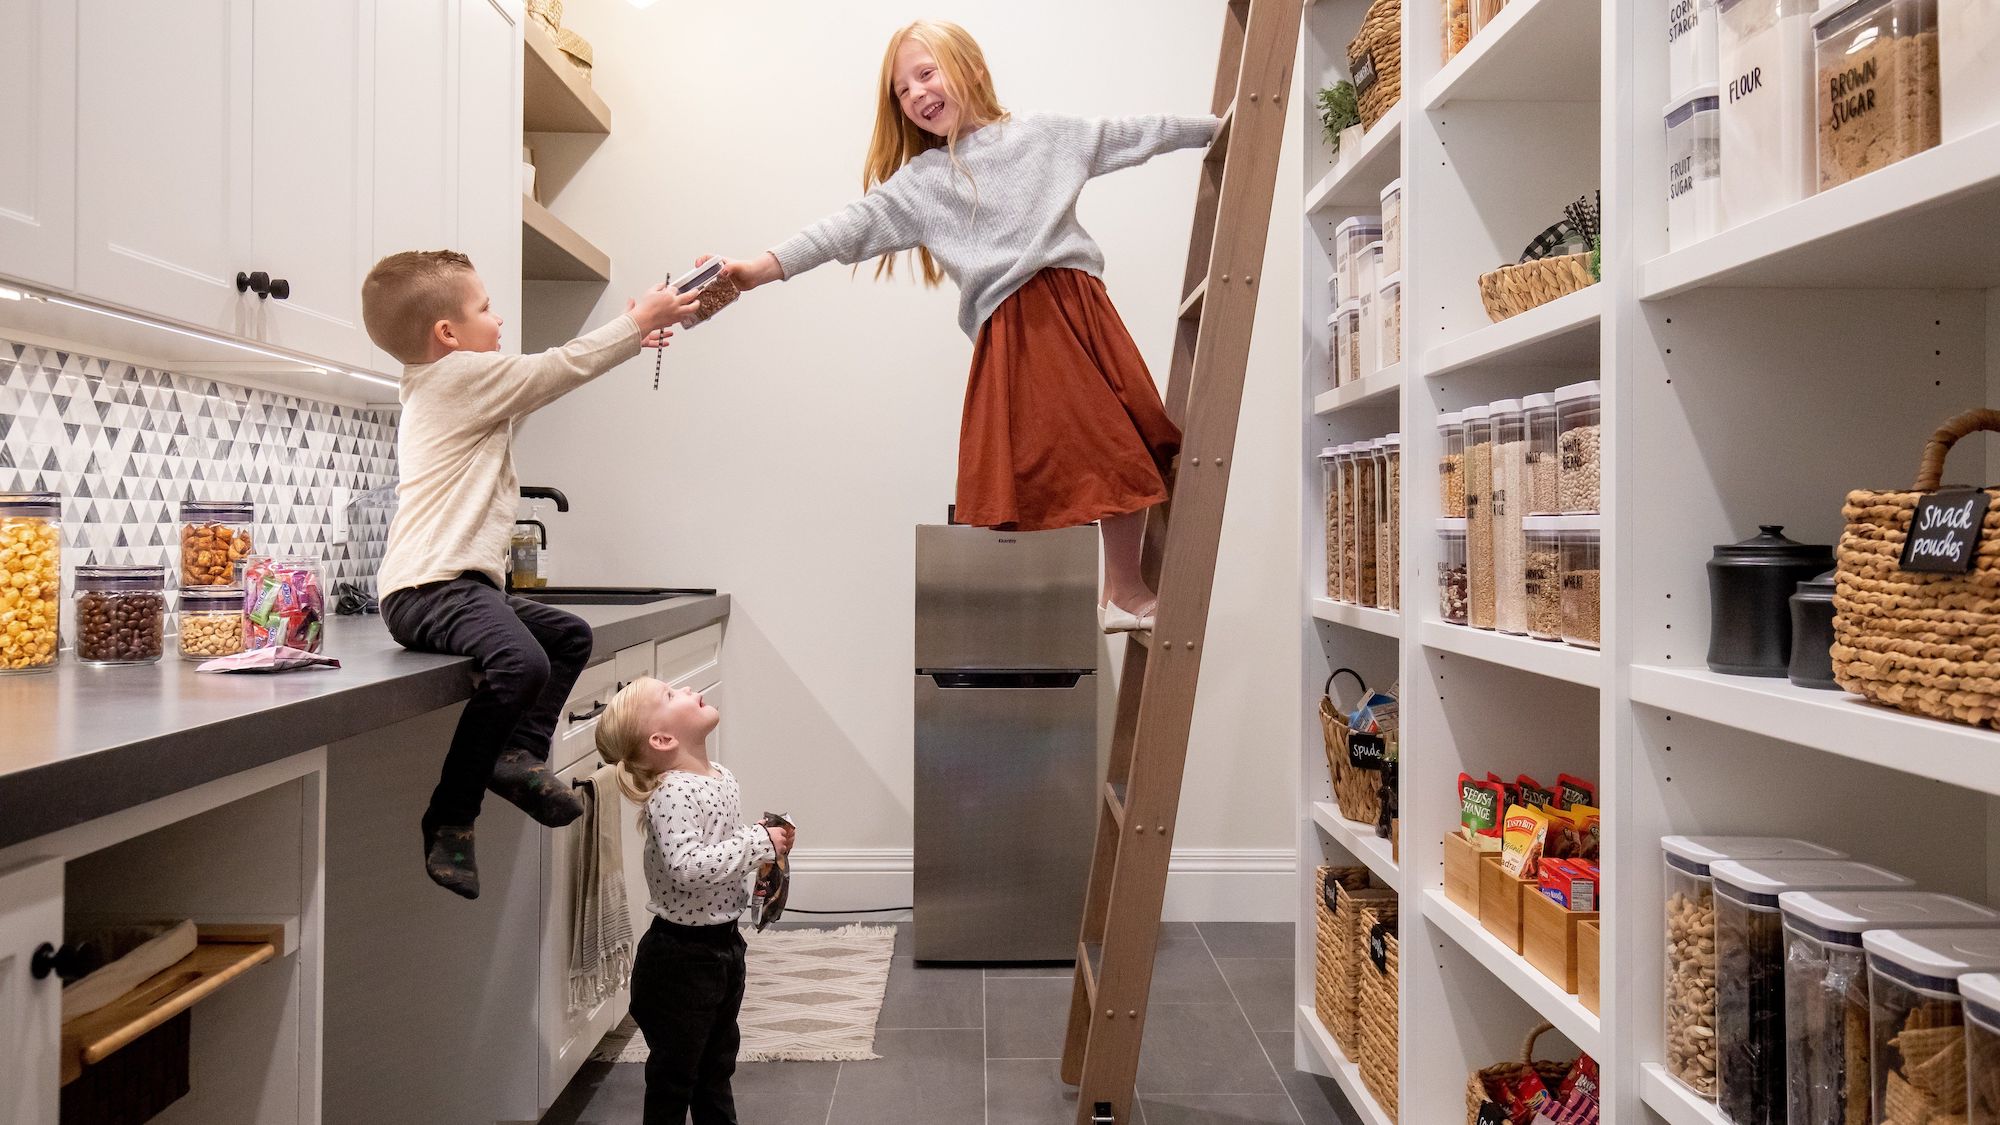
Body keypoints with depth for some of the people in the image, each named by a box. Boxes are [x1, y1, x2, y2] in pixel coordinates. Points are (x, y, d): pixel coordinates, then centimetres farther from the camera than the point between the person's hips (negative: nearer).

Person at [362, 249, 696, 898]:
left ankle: (519, 750, 6)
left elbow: (550, 379, 29)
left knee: (570, 634, 20)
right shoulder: (465, 374, -8)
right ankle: (450, 818, -23)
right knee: (522, 662, -34)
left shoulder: (439, 384, 24)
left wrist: (628, 339, 27)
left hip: (456, 585, 11)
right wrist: (638, 321, 7)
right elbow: (562, 368, -5)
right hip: (429, 587, -11)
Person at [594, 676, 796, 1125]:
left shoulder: (722, 778, 3)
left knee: (716, 1069, 24)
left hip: (724, 942, 8)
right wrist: (759, 842, -28)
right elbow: (687, 866, -38)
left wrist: (763, 854, -1)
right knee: (674, 1077, 9)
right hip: (680, 957, -8)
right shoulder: (672, 795, -25)